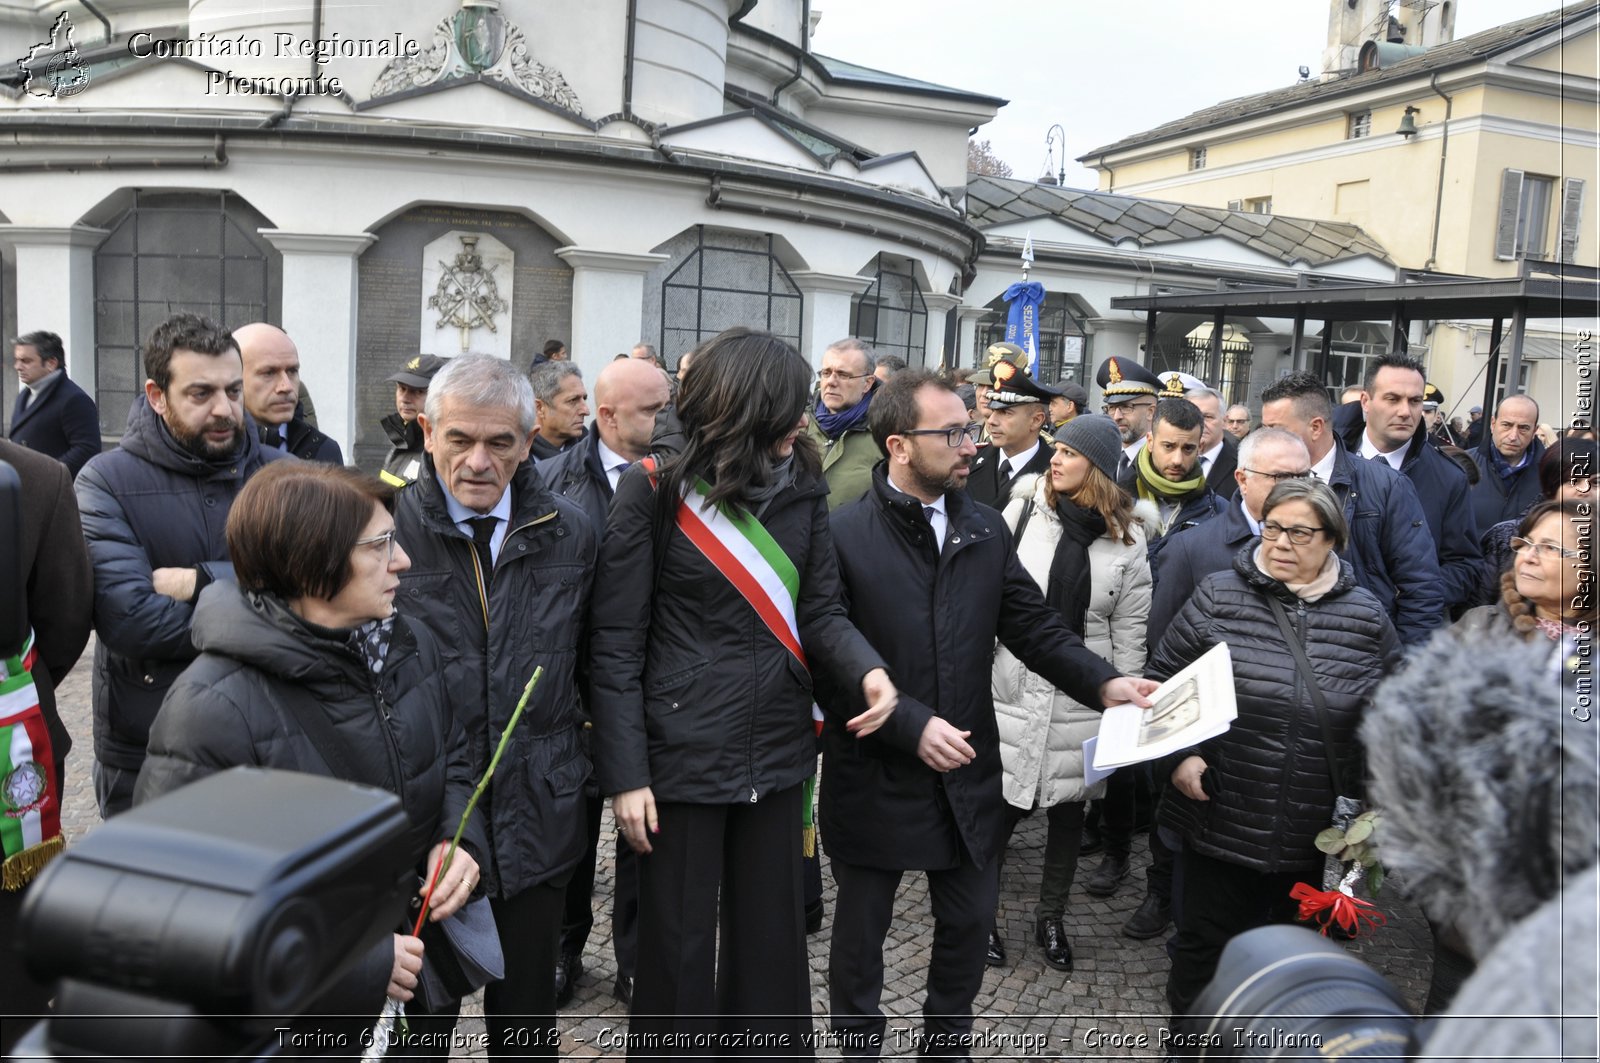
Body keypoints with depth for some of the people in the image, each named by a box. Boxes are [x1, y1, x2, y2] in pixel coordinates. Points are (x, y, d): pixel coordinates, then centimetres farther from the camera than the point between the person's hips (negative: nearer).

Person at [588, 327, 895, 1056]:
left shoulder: (802, 487, 2)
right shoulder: (655, 490, -11)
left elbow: (818, 612, 1)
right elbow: (616, 643, -10)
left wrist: (866, 668, -20)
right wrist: (626, 774, -13)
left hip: (776, 749, 4)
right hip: (683, 752, -4)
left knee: (773, 939, 17)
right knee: (678, 947, 11)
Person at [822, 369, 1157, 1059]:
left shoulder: (986, 530, 2)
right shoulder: (843, 536, -15)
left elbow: (1035, 627, 3)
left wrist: (1104, 683, -11)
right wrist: (911, 725, -22)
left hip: (967, 774, 5)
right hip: (875, 777, -4)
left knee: (970, 924, 19)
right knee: (861, 932, 15)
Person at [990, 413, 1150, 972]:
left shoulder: (1126, 538, -1)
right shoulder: (1022, 512, -3)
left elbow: (1130, 630, 2)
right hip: (1015, 685, -1)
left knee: (1068, 805, 13)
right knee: (1000, 805, 2)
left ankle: (1051, 917, 32)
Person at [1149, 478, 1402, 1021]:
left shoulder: (1366, 617, -1)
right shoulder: (1218, 596, -5)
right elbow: (1163, 679, 0)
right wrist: (1179, 755, -11)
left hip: (1314, 835, 2)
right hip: (1218, 825, -1)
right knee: (1204, 946, 12)